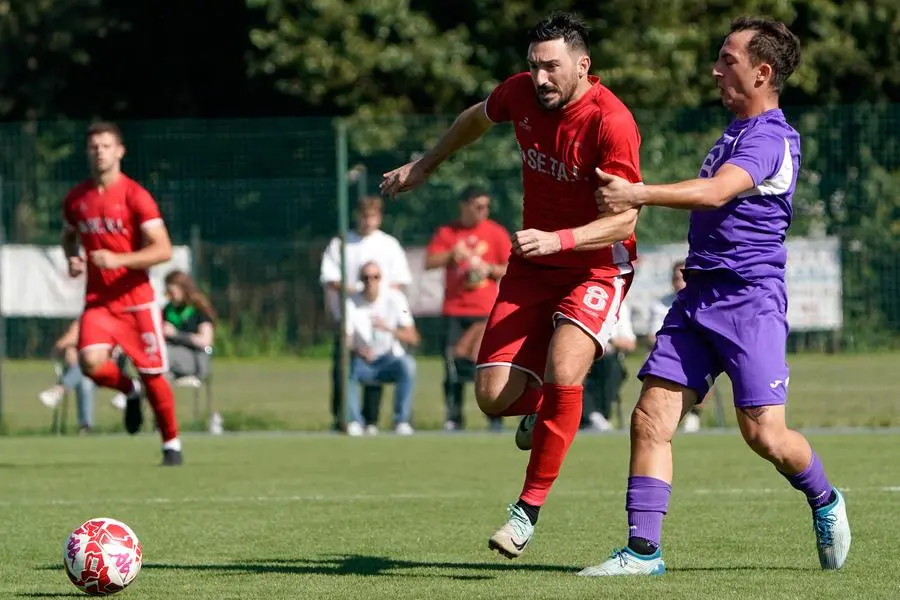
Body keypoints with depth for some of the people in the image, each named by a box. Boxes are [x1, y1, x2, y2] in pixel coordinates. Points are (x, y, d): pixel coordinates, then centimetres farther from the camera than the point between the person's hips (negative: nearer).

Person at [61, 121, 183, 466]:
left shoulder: (135, 197, -10)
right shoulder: (76, 199, 6)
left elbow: (163, 250, -15)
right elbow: (69, 236, 26)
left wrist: (119, 260, -26)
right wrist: (72, 259, 4)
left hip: (135, 298, -3)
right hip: (97, 300, 3)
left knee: (151, 373, 1)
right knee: (91, 362, -21)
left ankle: (171, 443, 21)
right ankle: (129, 391, 13)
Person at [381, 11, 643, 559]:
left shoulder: (611, 122, -24)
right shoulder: (521, 93, -6)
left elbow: (624, 219, -24)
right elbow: (477, 118, 19)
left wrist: (556, 240, -38)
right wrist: (424, 167, 29)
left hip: (597, 265, -5)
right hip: (532, 266, 5)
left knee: (562, 373, -29)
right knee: (495, 396, -7)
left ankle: (529, 508, -15)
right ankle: (541, 411, 31)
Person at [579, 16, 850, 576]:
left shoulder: (771, 137, -11)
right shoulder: (737, 131, 19)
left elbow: (717, 192, -27)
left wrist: (639, 194, -33)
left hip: (750, 297, -9)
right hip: (699, 298, 9)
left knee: (764, 432, -12)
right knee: (650, 418, -4)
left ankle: (825, 500, 18)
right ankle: (643, 550, -4)